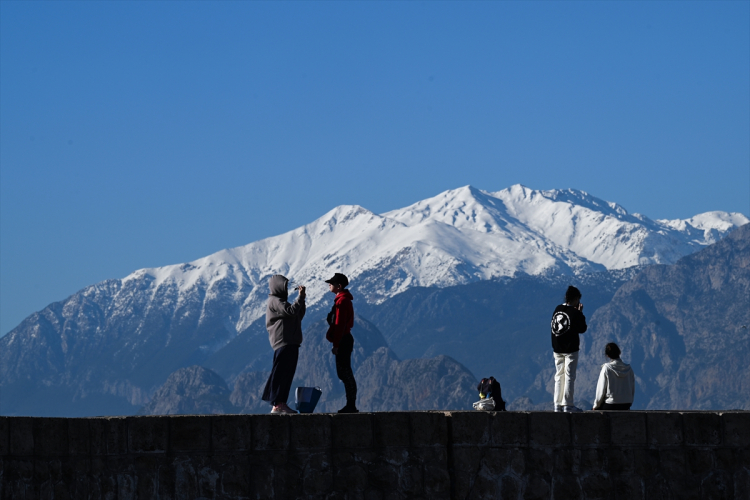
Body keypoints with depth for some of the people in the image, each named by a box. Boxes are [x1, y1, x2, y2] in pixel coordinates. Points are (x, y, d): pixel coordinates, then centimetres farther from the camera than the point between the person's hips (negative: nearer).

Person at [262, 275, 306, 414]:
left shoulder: (280, 301, 26)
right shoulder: (274, 301, -7)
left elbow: (299, 315, 25)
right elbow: (291, 311, -21)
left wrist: (302, 298, 16)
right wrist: (300, 297, -11)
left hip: (290, 343, 11)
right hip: (283, 343, -11)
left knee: (288, 373, 9)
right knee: (280, 374, -11)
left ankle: (281, 403, 10)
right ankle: (277, 405, -13)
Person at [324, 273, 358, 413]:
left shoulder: (342, 301, -15)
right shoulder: (344, 300, 17)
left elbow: (340, 325, -19)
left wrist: (336, 345, -20)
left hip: (342, 341, -10)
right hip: (345, 340, 10)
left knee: (345, 373, -8)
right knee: (344, 373, 12)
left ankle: (351, 406, -7)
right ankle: (351, 406, 14)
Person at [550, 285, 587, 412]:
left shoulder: (557, 310, 5)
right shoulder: (575, 313, -13)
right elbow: (582, 329, -6)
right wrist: (581, 314, 3)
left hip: (557, 349, 6)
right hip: (571, 349, -6)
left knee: (559, 377, 11)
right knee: (569, 377, -2)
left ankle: (558, 404, 11)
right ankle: (568, 405, -4)